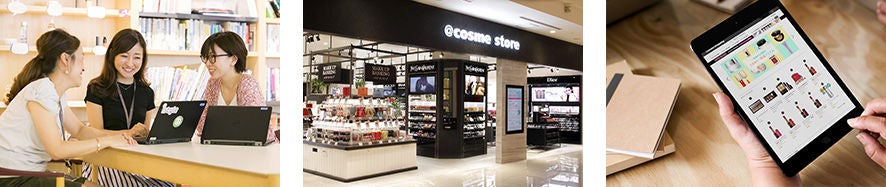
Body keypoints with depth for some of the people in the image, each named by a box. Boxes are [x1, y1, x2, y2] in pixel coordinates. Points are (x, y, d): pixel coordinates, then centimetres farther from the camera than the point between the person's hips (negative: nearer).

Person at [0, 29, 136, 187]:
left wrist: (119, 134, -2)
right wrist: (106, 141, -20)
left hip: (30, 173, 9)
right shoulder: (41, 91, -20)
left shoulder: (55, 91, 8)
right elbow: (57, 150, -24)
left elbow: (79, 130, 13)